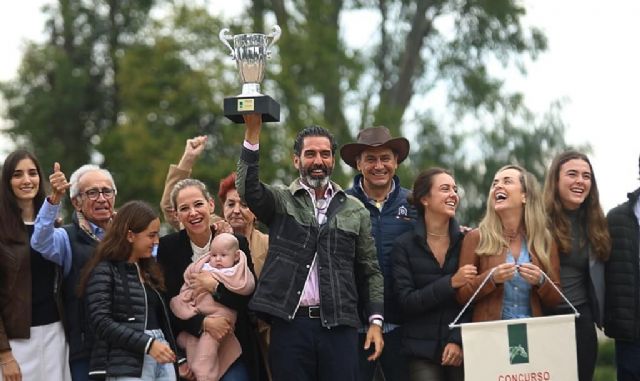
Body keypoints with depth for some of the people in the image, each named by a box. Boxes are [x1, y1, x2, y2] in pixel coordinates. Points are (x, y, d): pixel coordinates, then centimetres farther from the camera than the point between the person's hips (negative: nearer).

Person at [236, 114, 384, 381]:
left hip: (339, 326, 1)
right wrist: (253, 131, -20)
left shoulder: (355, 211, 13)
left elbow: (370, 272, 13)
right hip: (289, 323, -1)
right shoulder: (281, 202, 8)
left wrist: (376, 321, 2)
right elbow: (248, 188, -13)